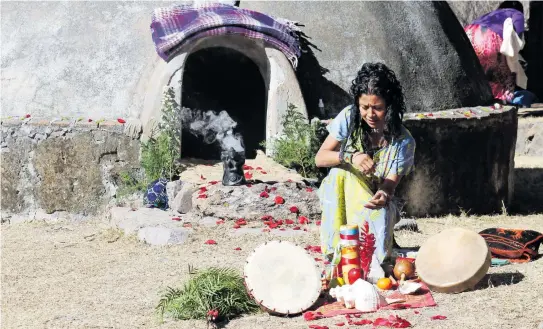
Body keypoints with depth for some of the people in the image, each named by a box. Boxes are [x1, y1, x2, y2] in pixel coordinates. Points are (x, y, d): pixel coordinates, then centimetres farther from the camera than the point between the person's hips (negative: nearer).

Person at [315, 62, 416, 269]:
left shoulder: (403, 141, -13)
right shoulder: (349, 118, -11)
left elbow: (389, 184, -17)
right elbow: (320, 158, -11)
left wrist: (383, 196, -43)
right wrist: (349, 157, -32)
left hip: (375, 200, -1)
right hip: (340, 199, 2)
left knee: (378, 216, -36)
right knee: (341, 173, -32)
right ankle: (337, 248, -28)